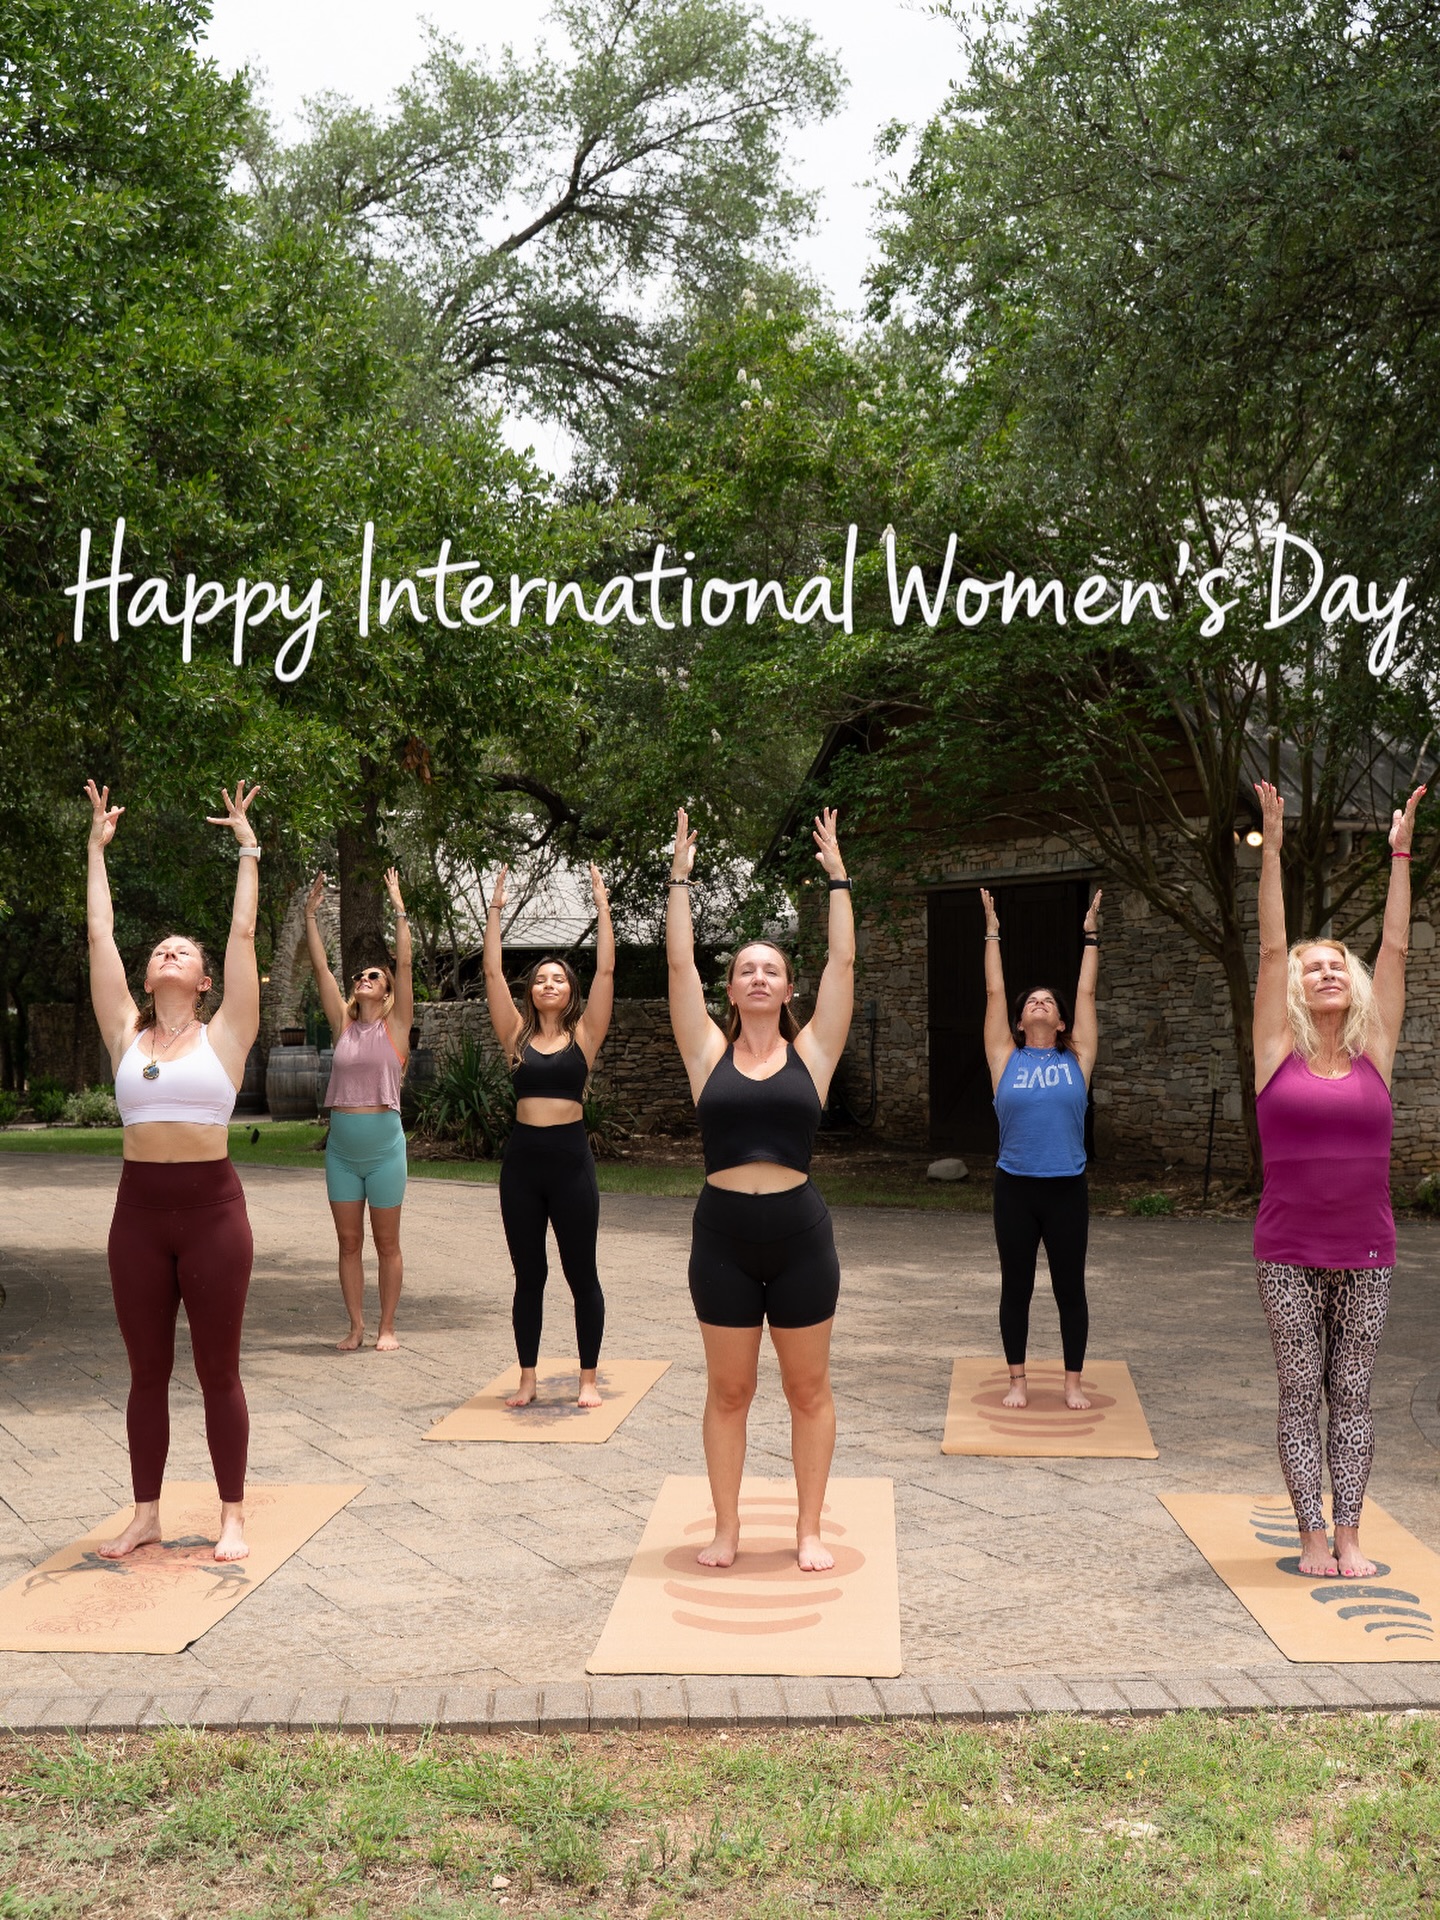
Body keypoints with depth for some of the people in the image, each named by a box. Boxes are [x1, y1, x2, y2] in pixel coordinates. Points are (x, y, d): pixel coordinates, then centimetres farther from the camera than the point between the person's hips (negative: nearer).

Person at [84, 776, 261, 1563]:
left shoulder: (224, 1034, 1)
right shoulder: (126, 1035, 7)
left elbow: (243, 933, 1)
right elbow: (99, 934, 9)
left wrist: (248, 849, 8)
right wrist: (98, 847, 15)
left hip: (211, 1207, -3)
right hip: (139, 1209, 3)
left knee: (218, 1371, 5)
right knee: (147, 1372, 10)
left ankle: (232, 1516, 15)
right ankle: (146, 1515, 21)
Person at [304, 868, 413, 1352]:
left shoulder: (395, 1025, 0)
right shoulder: (343, 1025, 8)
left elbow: (405, 965, -7)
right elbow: (321, 968, 6)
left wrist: (399, 910, -8)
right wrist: (310, 915, 3)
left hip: (384, 1145, -4)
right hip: (341, 1147, 4)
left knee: (386, 1244, 4)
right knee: (349, 1243, 7)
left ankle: (387, 1327, 13)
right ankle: (356, 1327, 16)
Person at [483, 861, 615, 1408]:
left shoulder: (584, 1034, 3)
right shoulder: (517, 1035, 7)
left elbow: (606, 970, -3)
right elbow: (492, 973, 4)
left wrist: (602, 907, -3)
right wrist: (495, 910, 3)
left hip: (570, 1158, -2)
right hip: (521, 1159, 2)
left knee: (581, 1275, 5)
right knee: (528, 1276, 9)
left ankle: (588, 1378, 14)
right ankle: (527, 1378, 17)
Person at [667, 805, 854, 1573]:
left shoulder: (811, 1052, 3)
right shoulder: (709, 1053, 3)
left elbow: (843, 964, 0)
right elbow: (679, 965, 0)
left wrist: (837, 878, 1)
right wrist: (680, 878, 1)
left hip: (800, 1233, 0)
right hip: (722, 1235, 0)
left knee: (808, 1389, 9)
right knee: (727, 1391, 10)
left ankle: (809, 1529, 21)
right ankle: (726, 1528, 23)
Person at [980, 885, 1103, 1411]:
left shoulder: (1076, 1061, 4)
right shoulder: (1006, 1060, 3)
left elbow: (1086, 993, 9)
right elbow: (994, 992, 6)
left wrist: (1090, 936, 13)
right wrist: (992, 932, 10)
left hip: (1067, 1189, 0)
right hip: (1015, 1189, 0)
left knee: (1070, 1288, 7)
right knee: (1016, 1288, 8)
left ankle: (1073, 1381, 19)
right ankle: (1017, 1380, 20)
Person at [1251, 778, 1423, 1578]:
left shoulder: (1376, 1053, 4)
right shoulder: (1278, 1052, -1)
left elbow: (1396, 949, 4)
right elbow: (1271, 946, -3)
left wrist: (1402, 856, 4)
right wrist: (1272, 847, -6)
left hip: (1367, 1254, 2)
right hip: (1290, 1255, -2)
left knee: (1353, 1394, 7)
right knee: (1301, 1394, 4)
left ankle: (1351, 1535, 14)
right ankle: (1313, 1536, 10)